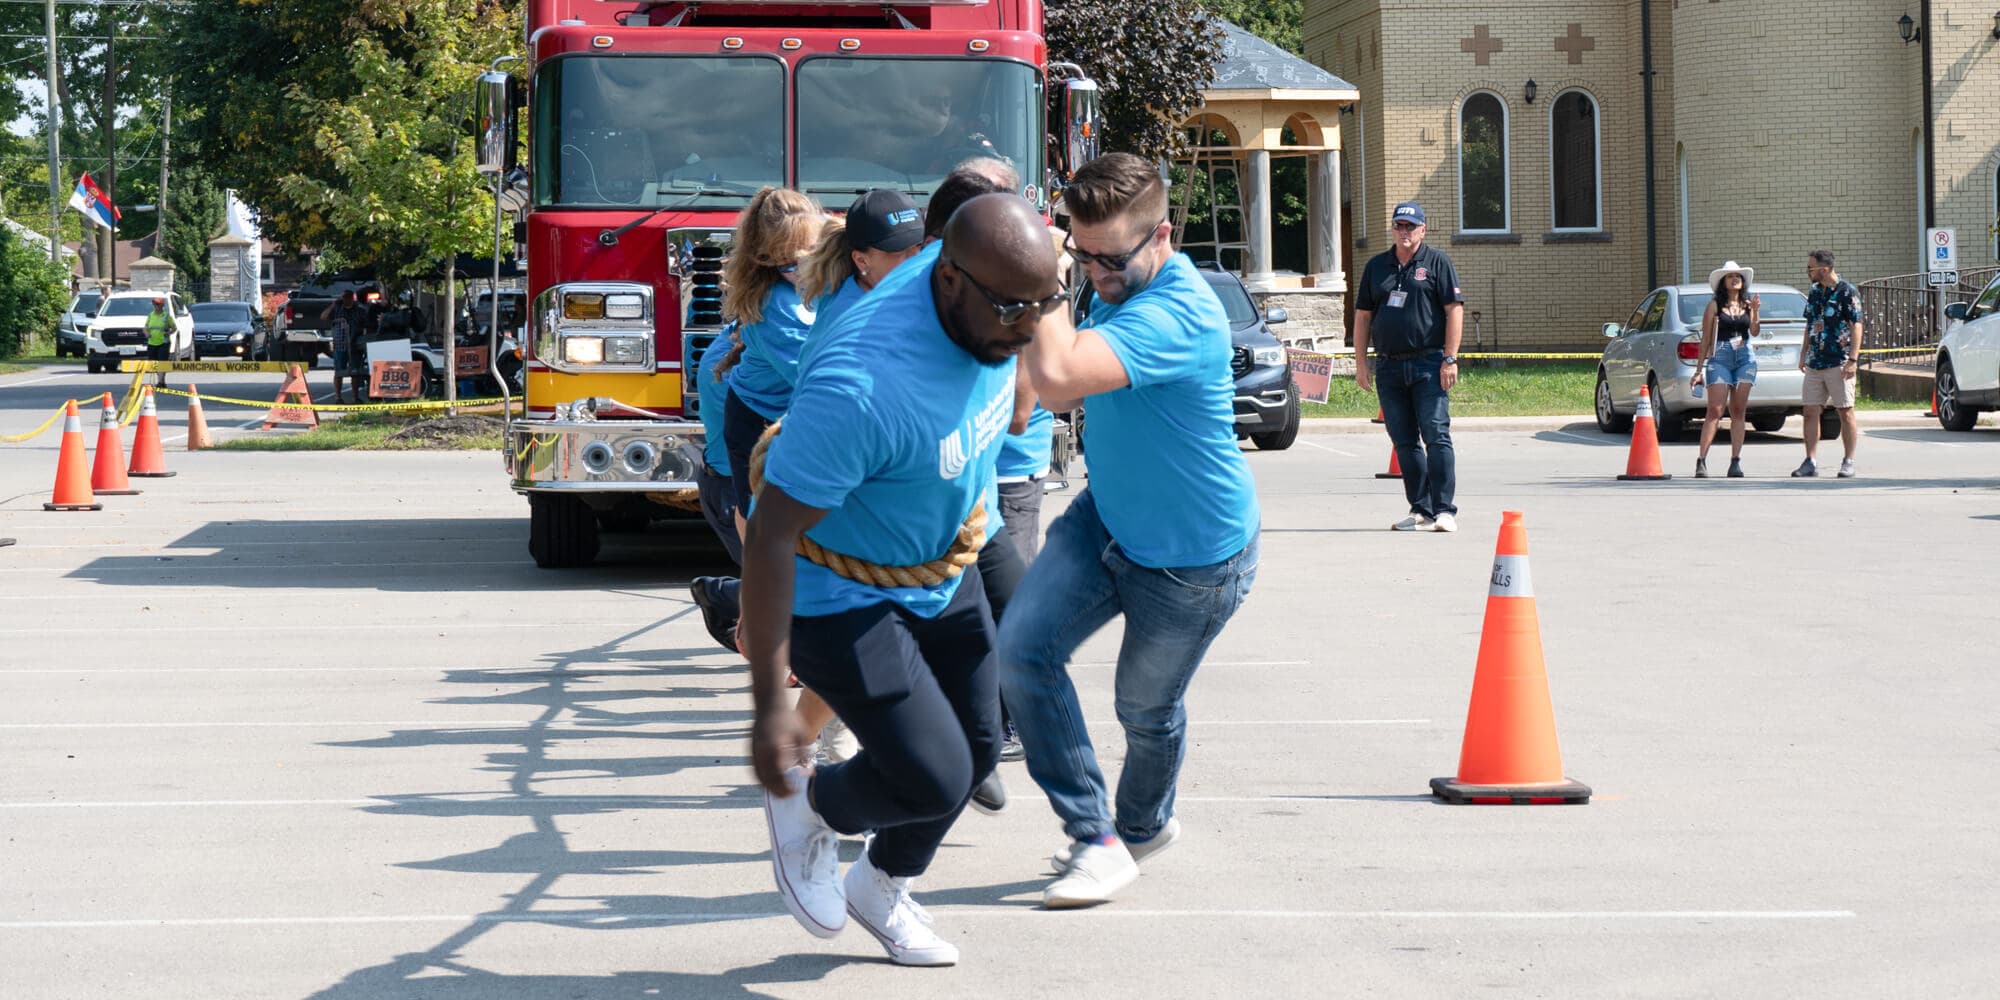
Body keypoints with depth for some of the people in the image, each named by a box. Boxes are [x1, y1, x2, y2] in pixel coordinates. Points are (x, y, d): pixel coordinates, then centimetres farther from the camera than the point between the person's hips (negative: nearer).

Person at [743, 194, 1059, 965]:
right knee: (931, 780, -10)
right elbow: (771, 534, -34)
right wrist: (769, 705, -32)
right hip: (839, 594, -8)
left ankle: (881, 890, 45)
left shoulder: (991, 299, -17)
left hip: (939, 571, 8)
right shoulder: (861, 383, -41)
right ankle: (807, 809, 23)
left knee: (976, 750, 17)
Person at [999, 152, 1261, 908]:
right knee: (1024, 647, -10)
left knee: (1146, 708, 11)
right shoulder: (1120, 291, -3)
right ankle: (1092, 837, -1)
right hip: (1106, 519, 8)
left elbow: (1058, 378, -46)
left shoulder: (1179, 314, -33)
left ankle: (1143, 825, 44)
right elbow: (1065, 395, 11)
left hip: (1192, 556, -7)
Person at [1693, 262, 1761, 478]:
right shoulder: (1714, 306, 4)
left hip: (1745, 357, 3)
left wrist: (1754, 310, -12)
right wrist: (1699, 369, 2)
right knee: (1715, 411, -11)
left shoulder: (1747, 304, 13)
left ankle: (1736, 461, 1)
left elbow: (1755, 332, 2)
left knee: (1738, 411, 1)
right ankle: (1701, 461, -13)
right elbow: (1705, 339, 4)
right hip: (1720, 357, -3)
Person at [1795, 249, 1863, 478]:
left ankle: (1848, 462, 5)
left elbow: (1856, 326, -11)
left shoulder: (1847, 292, -8)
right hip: (1815, 363, 7)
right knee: (1810, 412, 3)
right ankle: (1810, 462, 7)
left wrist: (1853, 360, -17)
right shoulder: (1814, 293, 14)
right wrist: (1804, 353, 19)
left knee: (1846, 412, -1)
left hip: (1839, 363, -7)